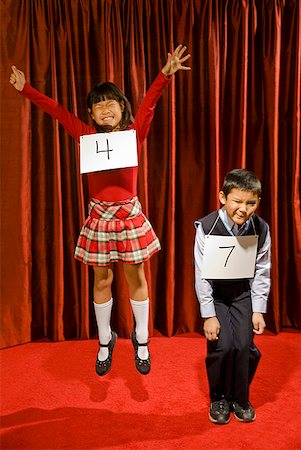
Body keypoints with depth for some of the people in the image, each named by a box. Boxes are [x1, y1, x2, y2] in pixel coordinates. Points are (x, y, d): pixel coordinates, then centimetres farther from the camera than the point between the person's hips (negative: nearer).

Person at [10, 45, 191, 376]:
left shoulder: (134, 134, -1)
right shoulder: (87, 136, 3)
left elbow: (149, 102, -13)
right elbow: (56, 110, 6)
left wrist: (166, 74, -25)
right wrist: (25, 88, 5)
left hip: (129, 214, -1)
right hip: (99, 216, 2)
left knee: (136, 278, 9)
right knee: (102, 280, 11)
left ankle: (141, 340, 28)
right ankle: (105, 341, 31)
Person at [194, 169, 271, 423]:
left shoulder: (261, 229, -14)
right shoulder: (207, 228, -22)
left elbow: (262, 273, -5)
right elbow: (202, 275, -17)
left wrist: (258, 311, -6)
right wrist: (209, 315, -15)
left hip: (243, 294, 2)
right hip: (215, 294, -2)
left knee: (244, 346, -10)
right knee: (222, 346, -13)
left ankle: (240, 398, 19)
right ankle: (218, 399, 16)